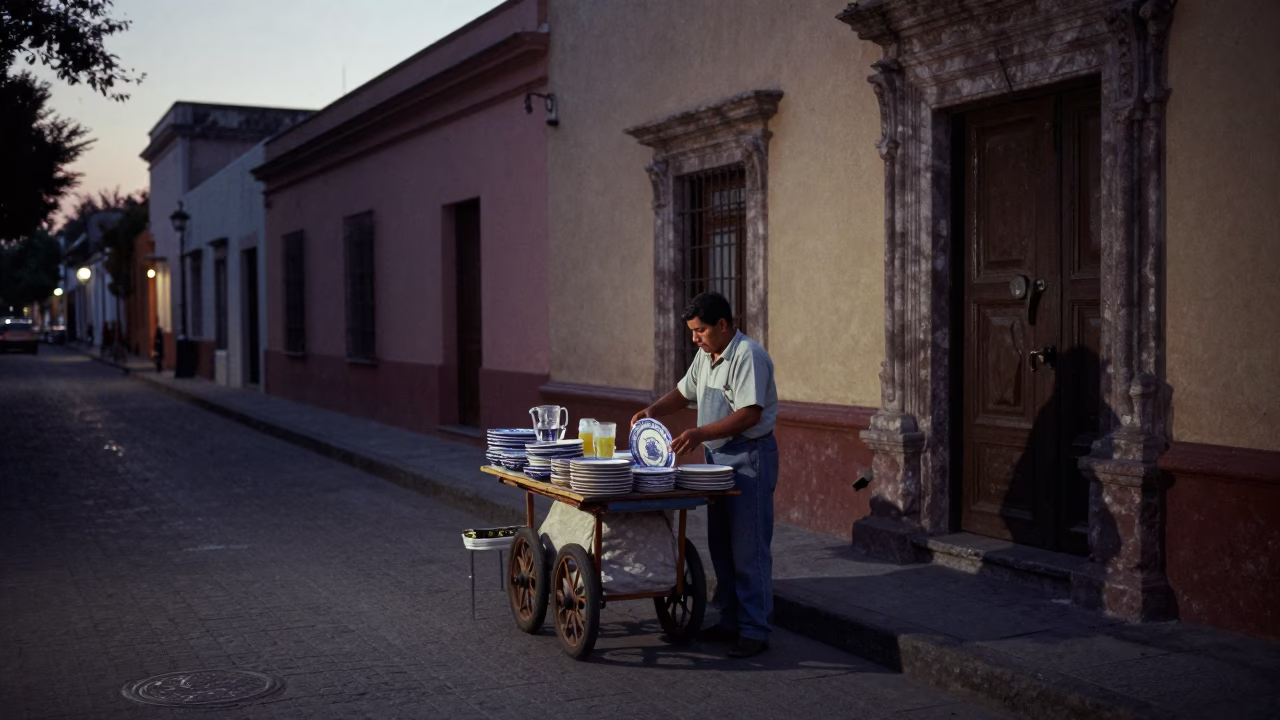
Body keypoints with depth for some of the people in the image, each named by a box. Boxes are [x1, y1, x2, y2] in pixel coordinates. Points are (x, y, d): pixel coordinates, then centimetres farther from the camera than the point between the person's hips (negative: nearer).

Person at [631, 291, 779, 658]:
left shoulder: (748, 356, -17)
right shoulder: (705, 356, 12)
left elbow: (749, 414, -24)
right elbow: (684, 392, 23)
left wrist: (700, 434, -27)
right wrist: (652, 411, 5)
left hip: (749, 457, -10)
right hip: (717, 456, 10)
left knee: (748, 548, -7)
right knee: (720, 546, 14)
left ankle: (754, 630, -1)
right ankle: (730, 621, 24)